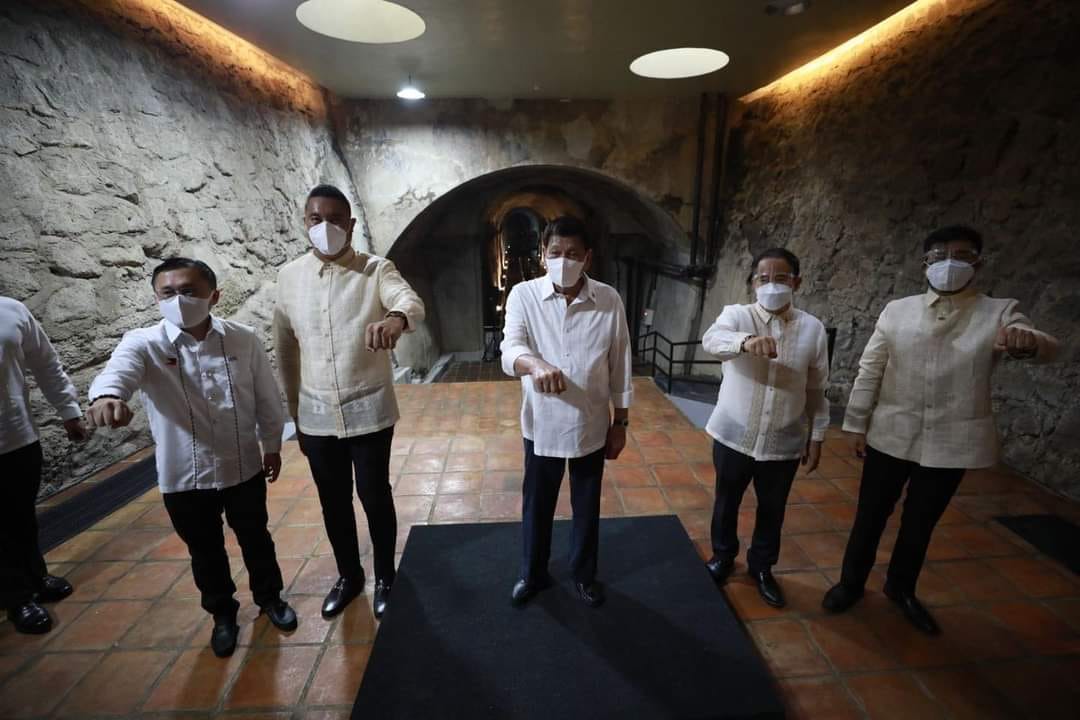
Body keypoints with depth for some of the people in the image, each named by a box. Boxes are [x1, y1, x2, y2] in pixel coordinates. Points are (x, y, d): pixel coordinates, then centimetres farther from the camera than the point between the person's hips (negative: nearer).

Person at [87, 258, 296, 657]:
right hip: (184, 475, 0)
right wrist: (106, 396, -58)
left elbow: (267, 398, 0)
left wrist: (272, 445, 7)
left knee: (255, 539, 20)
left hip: (244, 466, 1)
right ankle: (222, 613, 45)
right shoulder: (144, 344, -12)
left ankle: (270, 597, 46)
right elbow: (118, 369, -35)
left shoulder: (245, 339, -9)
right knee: (205, 551, 19)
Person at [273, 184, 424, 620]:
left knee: (375, 497, 9)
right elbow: (286, 350, 9)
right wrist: (294, 410, 11)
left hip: (369, 412, -3)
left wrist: (397, 317, -54)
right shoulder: (289, 276, 4)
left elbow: (412, 301, -29)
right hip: (316, 416, 4)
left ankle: (385, 576, 33)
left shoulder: (377, 271, -7)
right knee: (333, 502, 17)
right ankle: (348, 575, 40)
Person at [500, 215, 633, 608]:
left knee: (587, 507, 19)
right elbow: (510, 351, -24)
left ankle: (584, 575, 44)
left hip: (592, 425, 1)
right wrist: (535, 364, -47)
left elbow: (620, 366, -1)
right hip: (542, 424, 0)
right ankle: (533, 573, 44)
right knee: (536, 505, 18)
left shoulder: (609, 300, -7)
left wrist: (621, 422, 2)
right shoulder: (523, 295, -10)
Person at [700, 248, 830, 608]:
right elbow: (712, 340, -34)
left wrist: (816, 437, 6)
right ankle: (723, 556, 43)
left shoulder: (813, 328, -3)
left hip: (784, 442, 2)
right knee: (726, 501, 18)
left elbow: (816, 391, 4)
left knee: (772, 509, 18)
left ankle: (761, 566, 43)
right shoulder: (736, 315, -10)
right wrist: (746, 342, -53)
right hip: (733, 435, -1)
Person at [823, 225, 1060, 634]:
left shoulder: (999, 313, -1)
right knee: (870, 515, 11)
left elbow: (1046, 349, -19)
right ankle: (851, 582, 30)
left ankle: (901, 588, 39)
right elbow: (869, 371, 1)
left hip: (952, 442, 0)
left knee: (921, 522, 17)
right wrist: (856, 424, -1)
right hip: (890, 436, 0)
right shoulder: (897, 310, -1)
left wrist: (1028, 342, -43)